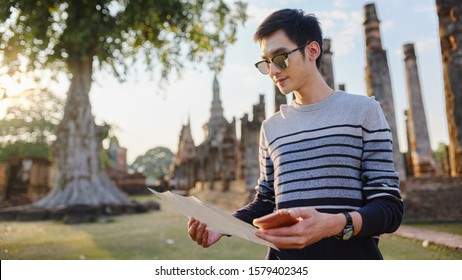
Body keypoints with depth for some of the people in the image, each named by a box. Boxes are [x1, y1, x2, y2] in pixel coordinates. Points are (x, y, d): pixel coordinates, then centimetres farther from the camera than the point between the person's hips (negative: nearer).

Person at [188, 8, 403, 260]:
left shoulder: (362, 110, -3)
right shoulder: (271, 126, 9)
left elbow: (390, 207, -8)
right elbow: (265, 202, 11)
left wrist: (335, 224, -26)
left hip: (351, 255, -3)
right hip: (283, 256, 4)